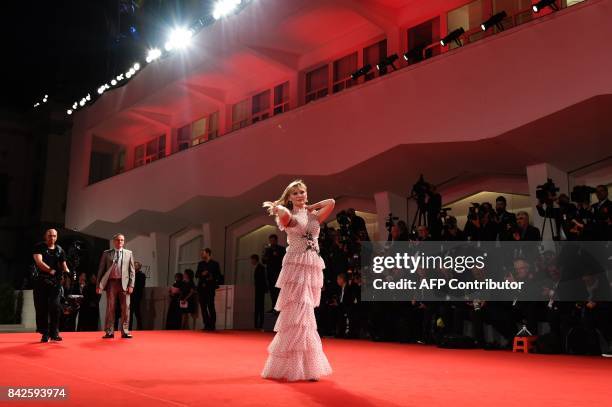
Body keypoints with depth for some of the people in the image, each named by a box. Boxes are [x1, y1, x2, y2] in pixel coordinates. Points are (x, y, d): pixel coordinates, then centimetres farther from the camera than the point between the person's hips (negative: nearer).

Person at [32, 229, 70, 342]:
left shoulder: (60, 250, 12)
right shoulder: (39, 247, 3)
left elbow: (64, 265, 9)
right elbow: (39, 262, -11)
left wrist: (68, 273, -12)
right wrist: (51, 271, -21)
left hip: (55, 282, 2)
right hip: (41, 281, -1)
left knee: (55, 306, -9)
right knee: (42, 308, 0)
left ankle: (54, 333, -4)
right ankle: (45, 334, 7)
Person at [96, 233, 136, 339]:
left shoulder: (128, 253, 10)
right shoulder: (107, 253, 8)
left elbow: (132, 270, 7)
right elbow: (101, 270, 6)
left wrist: (131, 285, -2)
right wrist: (99, 285, -1)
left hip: (124, 283, 1)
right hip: (111, 282, -1)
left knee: (125, 307, -1)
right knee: (110, 308, 3)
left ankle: (125, 332, 5)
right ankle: (109, 332, 9)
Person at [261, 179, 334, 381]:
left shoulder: (314, 217, 15)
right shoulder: (288, 217, 3)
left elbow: (331, 203, 0)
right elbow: (284, 215, -23)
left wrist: (310, 207, 9)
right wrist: (277, 207, -1)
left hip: (313, 268, 4)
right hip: (296, 267, -4)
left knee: (304, 313, 7)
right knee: (298, 313, -8)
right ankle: (297, 366, 0)